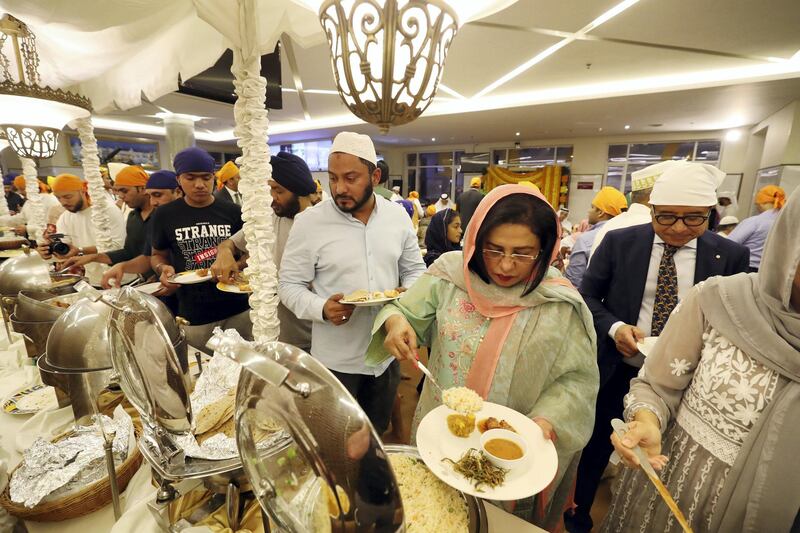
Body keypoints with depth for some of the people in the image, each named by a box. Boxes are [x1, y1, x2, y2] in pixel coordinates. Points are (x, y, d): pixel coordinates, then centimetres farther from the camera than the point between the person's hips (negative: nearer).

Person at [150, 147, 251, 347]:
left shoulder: (233, 212, -1)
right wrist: (163, 269, -9)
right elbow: (157, 255, 12)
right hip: (194, 315, 0)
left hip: (237, 310, 0)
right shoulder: (164, 215, 0)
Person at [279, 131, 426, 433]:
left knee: (377, 438, 25)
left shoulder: (398, 216, -1)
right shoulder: (309, 222, -12)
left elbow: (414, 269, 9)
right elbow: (289, 285, -7)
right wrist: (322, 309, -25)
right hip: (335, 360, -3)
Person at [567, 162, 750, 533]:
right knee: (596, 448, 17)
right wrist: (614, 327, -20)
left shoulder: (731, 255, -4)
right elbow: (587, 296, -3)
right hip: (617, 371, 0)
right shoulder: (619, 242, -8)